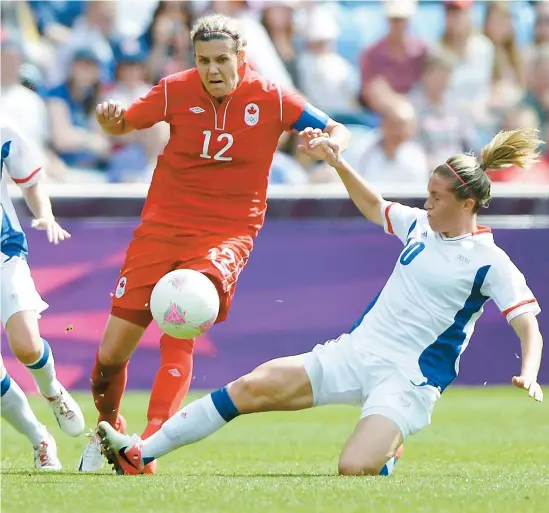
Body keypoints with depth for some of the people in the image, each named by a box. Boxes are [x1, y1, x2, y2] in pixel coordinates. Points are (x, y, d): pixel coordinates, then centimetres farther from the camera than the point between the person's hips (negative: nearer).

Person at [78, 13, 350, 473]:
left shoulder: (271, 100, -7)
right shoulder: (176, 90, -4)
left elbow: (338, 132, 3)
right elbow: (126, 124, 10)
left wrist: (326, 145, -21)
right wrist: (110, 118, -14)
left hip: (228, 232, -2)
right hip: (163, 224, 2)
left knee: (179, 335, -28)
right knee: (111, 354, 2)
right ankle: (107, 431, 32)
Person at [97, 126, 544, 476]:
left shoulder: (490, 263, -9)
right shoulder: (420, 225, 10)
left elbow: (528, 324, -15)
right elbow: (375, 208, 31)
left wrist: (529, 374, -33)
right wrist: (338, 163, 22)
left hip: (407, 382, -6)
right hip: (355, 351, 6)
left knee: (354, 469, -29)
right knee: (251, 388, -9)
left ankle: (390, 447, 11)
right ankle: (139, 455, -5)